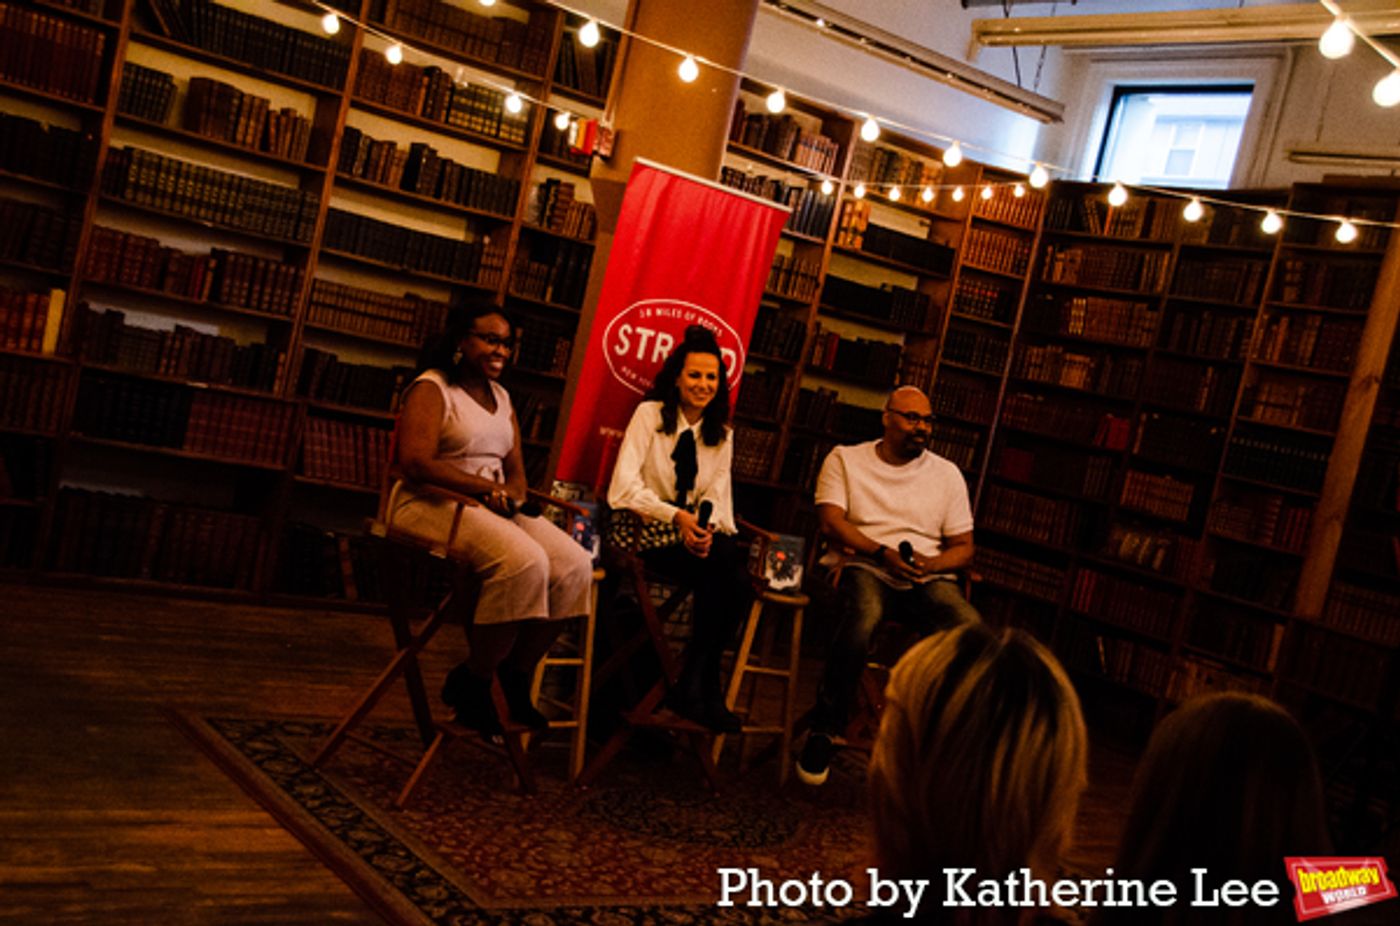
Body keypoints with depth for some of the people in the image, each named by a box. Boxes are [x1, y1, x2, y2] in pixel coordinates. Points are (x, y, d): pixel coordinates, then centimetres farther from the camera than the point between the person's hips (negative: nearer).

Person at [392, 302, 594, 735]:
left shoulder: (500, 396, 20)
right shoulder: (431, 388, -3)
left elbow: (515, 469, 18)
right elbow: (416, 464, -16)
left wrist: (511, 494, -7)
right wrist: (487, 487, -15)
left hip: (494, 509, 8)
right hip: (436, 506, -8)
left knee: (574, 564, -16)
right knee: (524, 562, -33)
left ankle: (515, 675, -6)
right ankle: (472, 683, -17)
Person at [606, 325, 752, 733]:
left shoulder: (722, 435, 13)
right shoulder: (650, 414, -1)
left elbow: (717, 496, 6)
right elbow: (625, 484, -11)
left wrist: (707, 529, -17)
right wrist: (676, 517, -23)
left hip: (693, 531, 5)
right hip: (643, 527, -5)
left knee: (736, 580, -27)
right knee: (724, 557, -30)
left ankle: (694, 684, -15)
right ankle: (701, 685, -21)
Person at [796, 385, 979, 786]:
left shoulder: (947, 474, 17)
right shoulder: (845, 459, 11)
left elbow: (963, 547, 14)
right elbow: (831, 522, -3)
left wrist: (932, 565, -9)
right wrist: (883, 553, -17)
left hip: (928, 577, 3)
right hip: (862, 567, -3)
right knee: (863, 616, -39)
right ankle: (823, 730, -24)